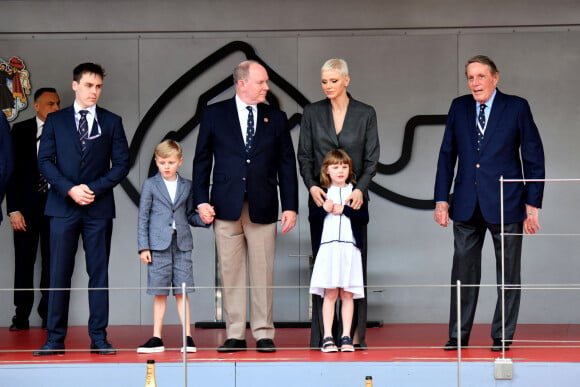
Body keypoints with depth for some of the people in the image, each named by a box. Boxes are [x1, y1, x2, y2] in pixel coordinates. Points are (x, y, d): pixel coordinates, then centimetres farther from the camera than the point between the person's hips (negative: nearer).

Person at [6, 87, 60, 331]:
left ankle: (48, 314, 10)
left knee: (52, 263, 2)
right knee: (24, 261, 1)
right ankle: (21, 317, 5)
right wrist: (14, 209, -7)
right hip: (27, 204, 0)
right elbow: (13, 170, 1)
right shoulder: (20, 131, 3)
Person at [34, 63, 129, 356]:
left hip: (99, 208, 0)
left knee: (99, 273, 1)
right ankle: (55, 339, 1)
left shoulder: (111, 122, 8)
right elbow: (45, 161, 2)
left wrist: (93, 188, -10)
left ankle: (99, 338, 5)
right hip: (63, 207, 0)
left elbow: (121, 163, 3)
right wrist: (69, 189, -12)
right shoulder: (55, 121, 8)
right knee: (59, 274, -1)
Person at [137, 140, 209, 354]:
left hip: (182, 244, 1)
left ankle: (187, 337, 2)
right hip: (158, 246, -1)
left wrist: (203, 219, -5)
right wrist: (143, 247, -3)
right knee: (160, 294, 2)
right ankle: (157, 339, 8)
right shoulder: (150, 185, 3)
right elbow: (143, 217, 3)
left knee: (182, 292, 0)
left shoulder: (187, 186, 10)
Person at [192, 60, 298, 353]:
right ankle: (235, 335, 7)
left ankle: (263, 334, 7)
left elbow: (287, 165, 8)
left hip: (263, 208, 1)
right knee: (231, 273, 2)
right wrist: (201, 201, -3)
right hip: (227, 207, 0)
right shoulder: (214, 114, 5)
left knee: (263, 273, 0)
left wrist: (290, 206, 2)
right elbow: (202, 160, 6)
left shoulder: (276, 118, 8)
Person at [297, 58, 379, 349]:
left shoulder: (365, 114, 4)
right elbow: (304, 156, 5)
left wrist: (360, 188, -15)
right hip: (321, 197, 1)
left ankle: (354, 333, 2)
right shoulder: (312, 113, 6)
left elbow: (372, 158, 1)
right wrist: (311, 185, -13)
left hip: (354, 197, -1)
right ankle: (322, 335, 1)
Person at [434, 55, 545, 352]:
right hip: (467, 205, 3)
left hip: (505, 204, -3)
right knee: (463, 271, 4)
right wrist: (441, 199, 3)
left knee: (508, 273, 3)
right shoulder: (458, 108, 7)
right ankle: (458, 336, 10)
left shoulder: (516, 107, -2)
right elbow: (447, 156, 10)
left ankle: (502, 336, 11)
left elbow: (534, 158, -1)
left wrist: (532, 204, -5)